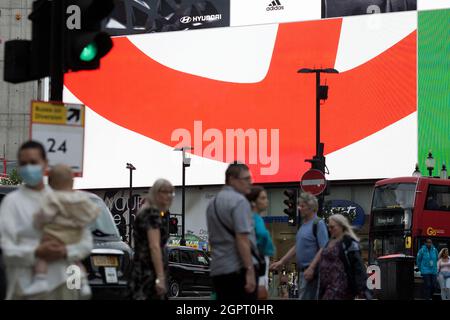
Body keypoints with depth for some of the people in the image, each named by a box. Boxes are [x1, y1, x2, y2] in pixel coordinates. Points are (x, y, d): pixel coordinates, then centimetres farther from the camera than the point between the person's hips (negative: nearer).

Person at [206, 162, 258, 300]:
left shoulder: (213, 203, 17)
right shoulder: (239, 201, -10)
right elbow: (242, 239, -18)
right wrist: (250, 270, -19)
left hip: (217, 269, 8)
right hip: (239, 268, -8)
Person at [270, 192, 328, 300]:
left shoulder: (318, 224, -10)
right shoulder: (304, 225, 17)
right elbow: (297, 247, 23)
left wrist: (312, 268, -22)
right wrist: (281, 262, 18)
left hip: (312, 271, -9)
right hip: (303, 270, 9)